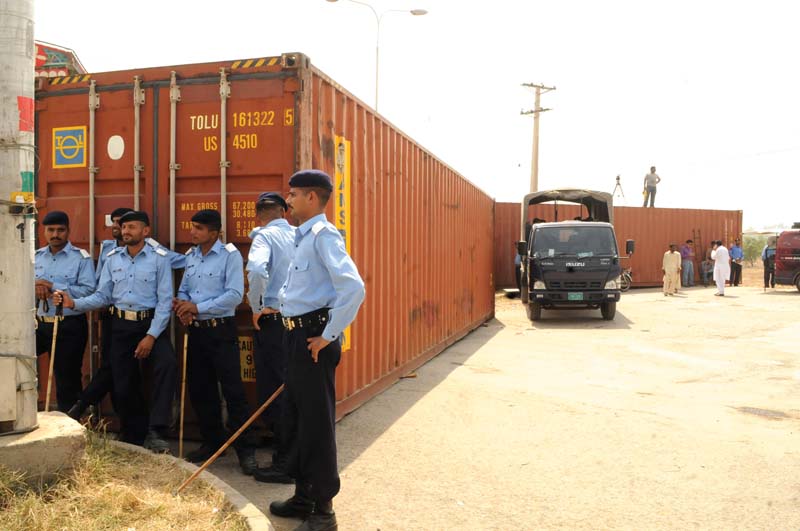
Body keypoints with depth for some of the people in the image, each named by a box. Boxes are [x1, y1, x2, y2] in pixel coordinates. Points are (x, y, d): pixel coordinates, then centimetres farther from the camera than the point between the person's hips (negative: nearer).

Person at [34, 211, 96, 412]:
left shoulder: (81, 258, -6)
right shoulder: (36, 257, 12)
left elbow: (88, 290, -16)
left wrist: (53, 287, -19)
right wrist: (36, 288, -13)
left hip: (70, 327, -5)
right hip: (41, 324, 5)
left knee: (67, 381, 5)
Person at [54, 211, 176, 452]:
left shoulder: (159, 258, -5)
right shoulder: (112, 258, 7)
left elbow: (165, 300, -9)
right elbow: (102, 296, 6)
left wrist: (151, 336, -16)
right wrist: (74, 303, -12)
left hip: (151, 323, -4)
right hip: (121, 325, 4)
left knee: (167, 364, -30)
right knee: (123, 385, 7)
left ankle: (155, 432, -23)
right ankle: (135, 439, 25)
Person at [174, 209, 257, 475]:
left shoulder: (230, 255, -10)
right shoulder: (190, 255, 11)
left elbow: (234, 295, -18)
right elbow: (184, 290, 15)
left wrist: (197, 307, -17)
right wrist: (182, 306, -9)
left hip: (221, 331, -7)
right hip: (196, 331, 7)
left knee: (233, 391, -6)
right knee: (199, 390, 13)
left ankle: (245, 450, 2)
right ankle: (212, 442, 28)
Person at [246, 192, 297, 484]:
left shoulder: (264, 236, -7)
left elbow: (257, 269, -27)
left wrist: (257, 307, -14)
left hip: (272, 321, -6)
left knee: (272, 392, 1)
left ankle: (284, 463, 5)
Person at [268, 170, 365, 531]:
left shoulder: (323, 235, -15)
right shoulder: (303, 238, 15)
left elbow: (353, 288, -27)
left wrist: (329, 336, -22)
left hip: (314, 338, -10)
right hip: (297, 336, 10)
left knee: (317, 423, -1)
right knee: (297, 419, 17)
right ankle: (304, 495, 32)